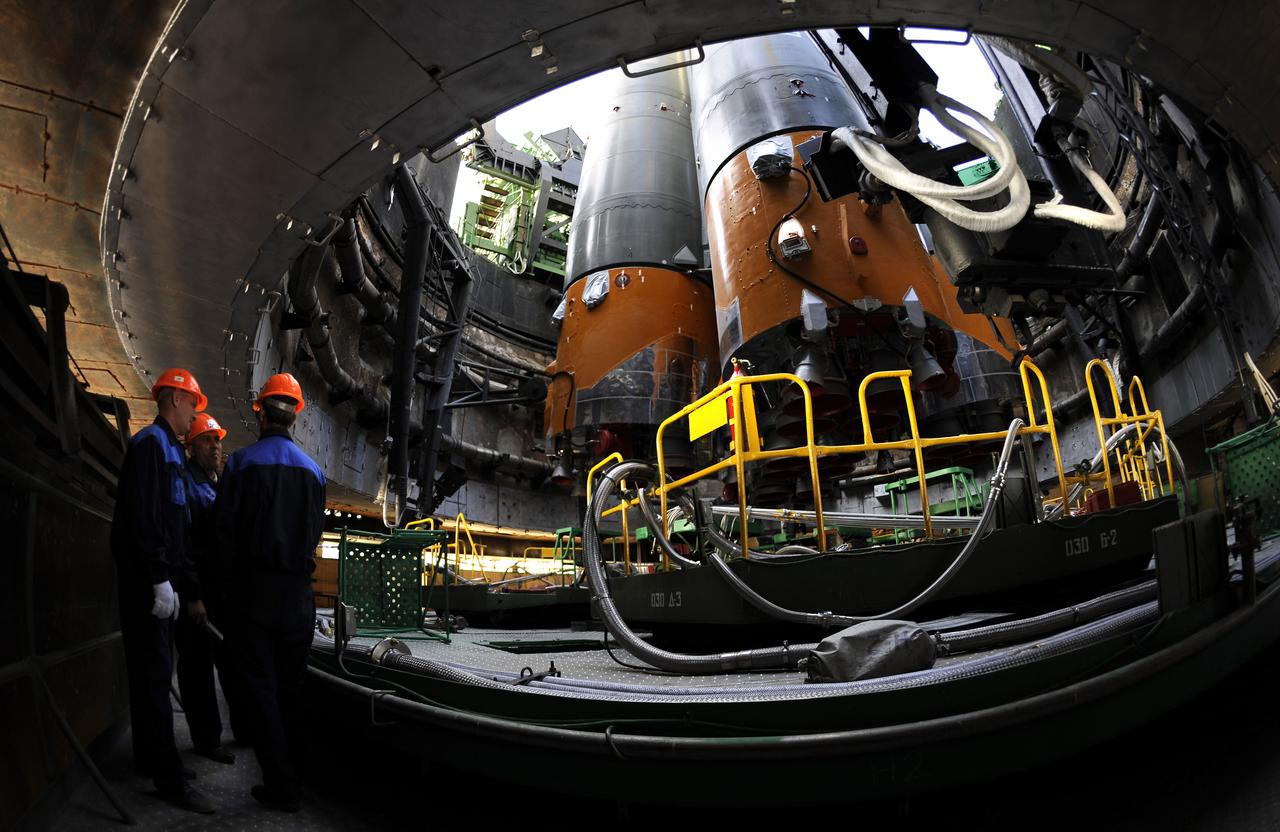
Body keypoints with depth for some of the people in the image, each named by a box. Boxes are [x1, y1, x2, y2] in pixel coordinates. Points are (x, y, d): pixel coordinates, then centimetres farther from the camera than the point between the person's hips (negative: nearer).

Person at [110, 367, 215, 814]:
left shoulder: (169, 449, 20)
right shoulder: (150, 444, -10)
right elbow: (142, 517, -20)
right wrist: (160, 579, -22)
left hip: (160, 579, 10)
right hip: (147, 580, -10)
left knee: (154, 672, 15)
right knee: (154, 673, -7)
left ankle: (151, 757, 26)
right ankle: (168, 777, -3)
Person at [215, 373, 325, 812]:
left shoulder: (241, 461, -5)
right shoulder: (313, 470, 4)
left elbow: (225, 527, -3)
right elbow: (315, 533, 7)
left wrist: (230, 577, 9)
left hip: (253, 588, -3)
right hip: (297, 594, 3)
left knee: (260, 685, 4)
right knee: (291, 686, 13)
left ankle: (280, 787, 5)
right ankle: (296, 771, 20)